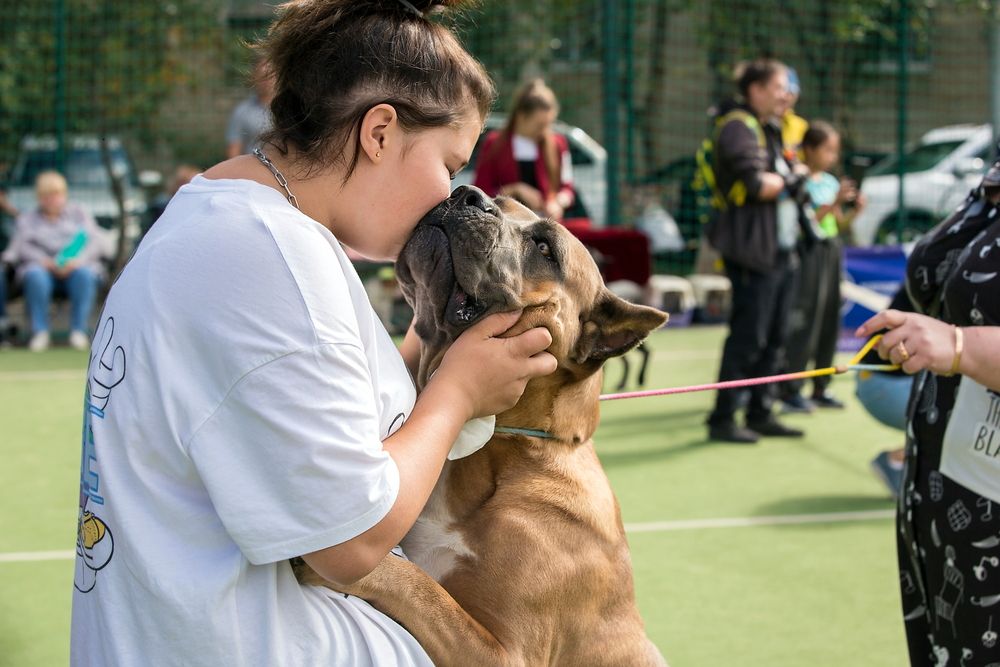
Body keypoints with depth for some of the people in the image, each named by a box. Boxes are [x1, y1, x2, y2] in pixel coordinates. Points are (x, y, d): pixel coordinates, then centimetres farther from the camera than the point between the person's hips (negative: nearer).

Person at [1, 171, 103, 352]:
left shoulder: (78, 213, 22)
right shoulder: (27, 218, 22)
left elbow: (96, 242, 8)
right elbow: (20, 246, 5)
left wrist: (78, 260, -13)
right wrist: (44, 261, -16)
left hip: (76, 266, 0)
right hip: (43, 267, 0)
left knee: (84, 274, -36)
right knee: (35, 276, -36)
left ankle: (79, 330, -31)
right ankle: (40, 331, -32)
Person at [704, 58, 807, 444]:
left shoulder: (768, 130, 20)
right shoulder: (738, 127, -11)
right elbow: (756, 184, -22)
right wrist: (790, 181, -4)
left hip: (780, 250, 10)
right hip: (753, 252, -10)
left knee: (774, 338, 11)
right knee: (747, 337, -8)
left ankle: (760, 414, 18)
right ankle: (723, 419, -2)